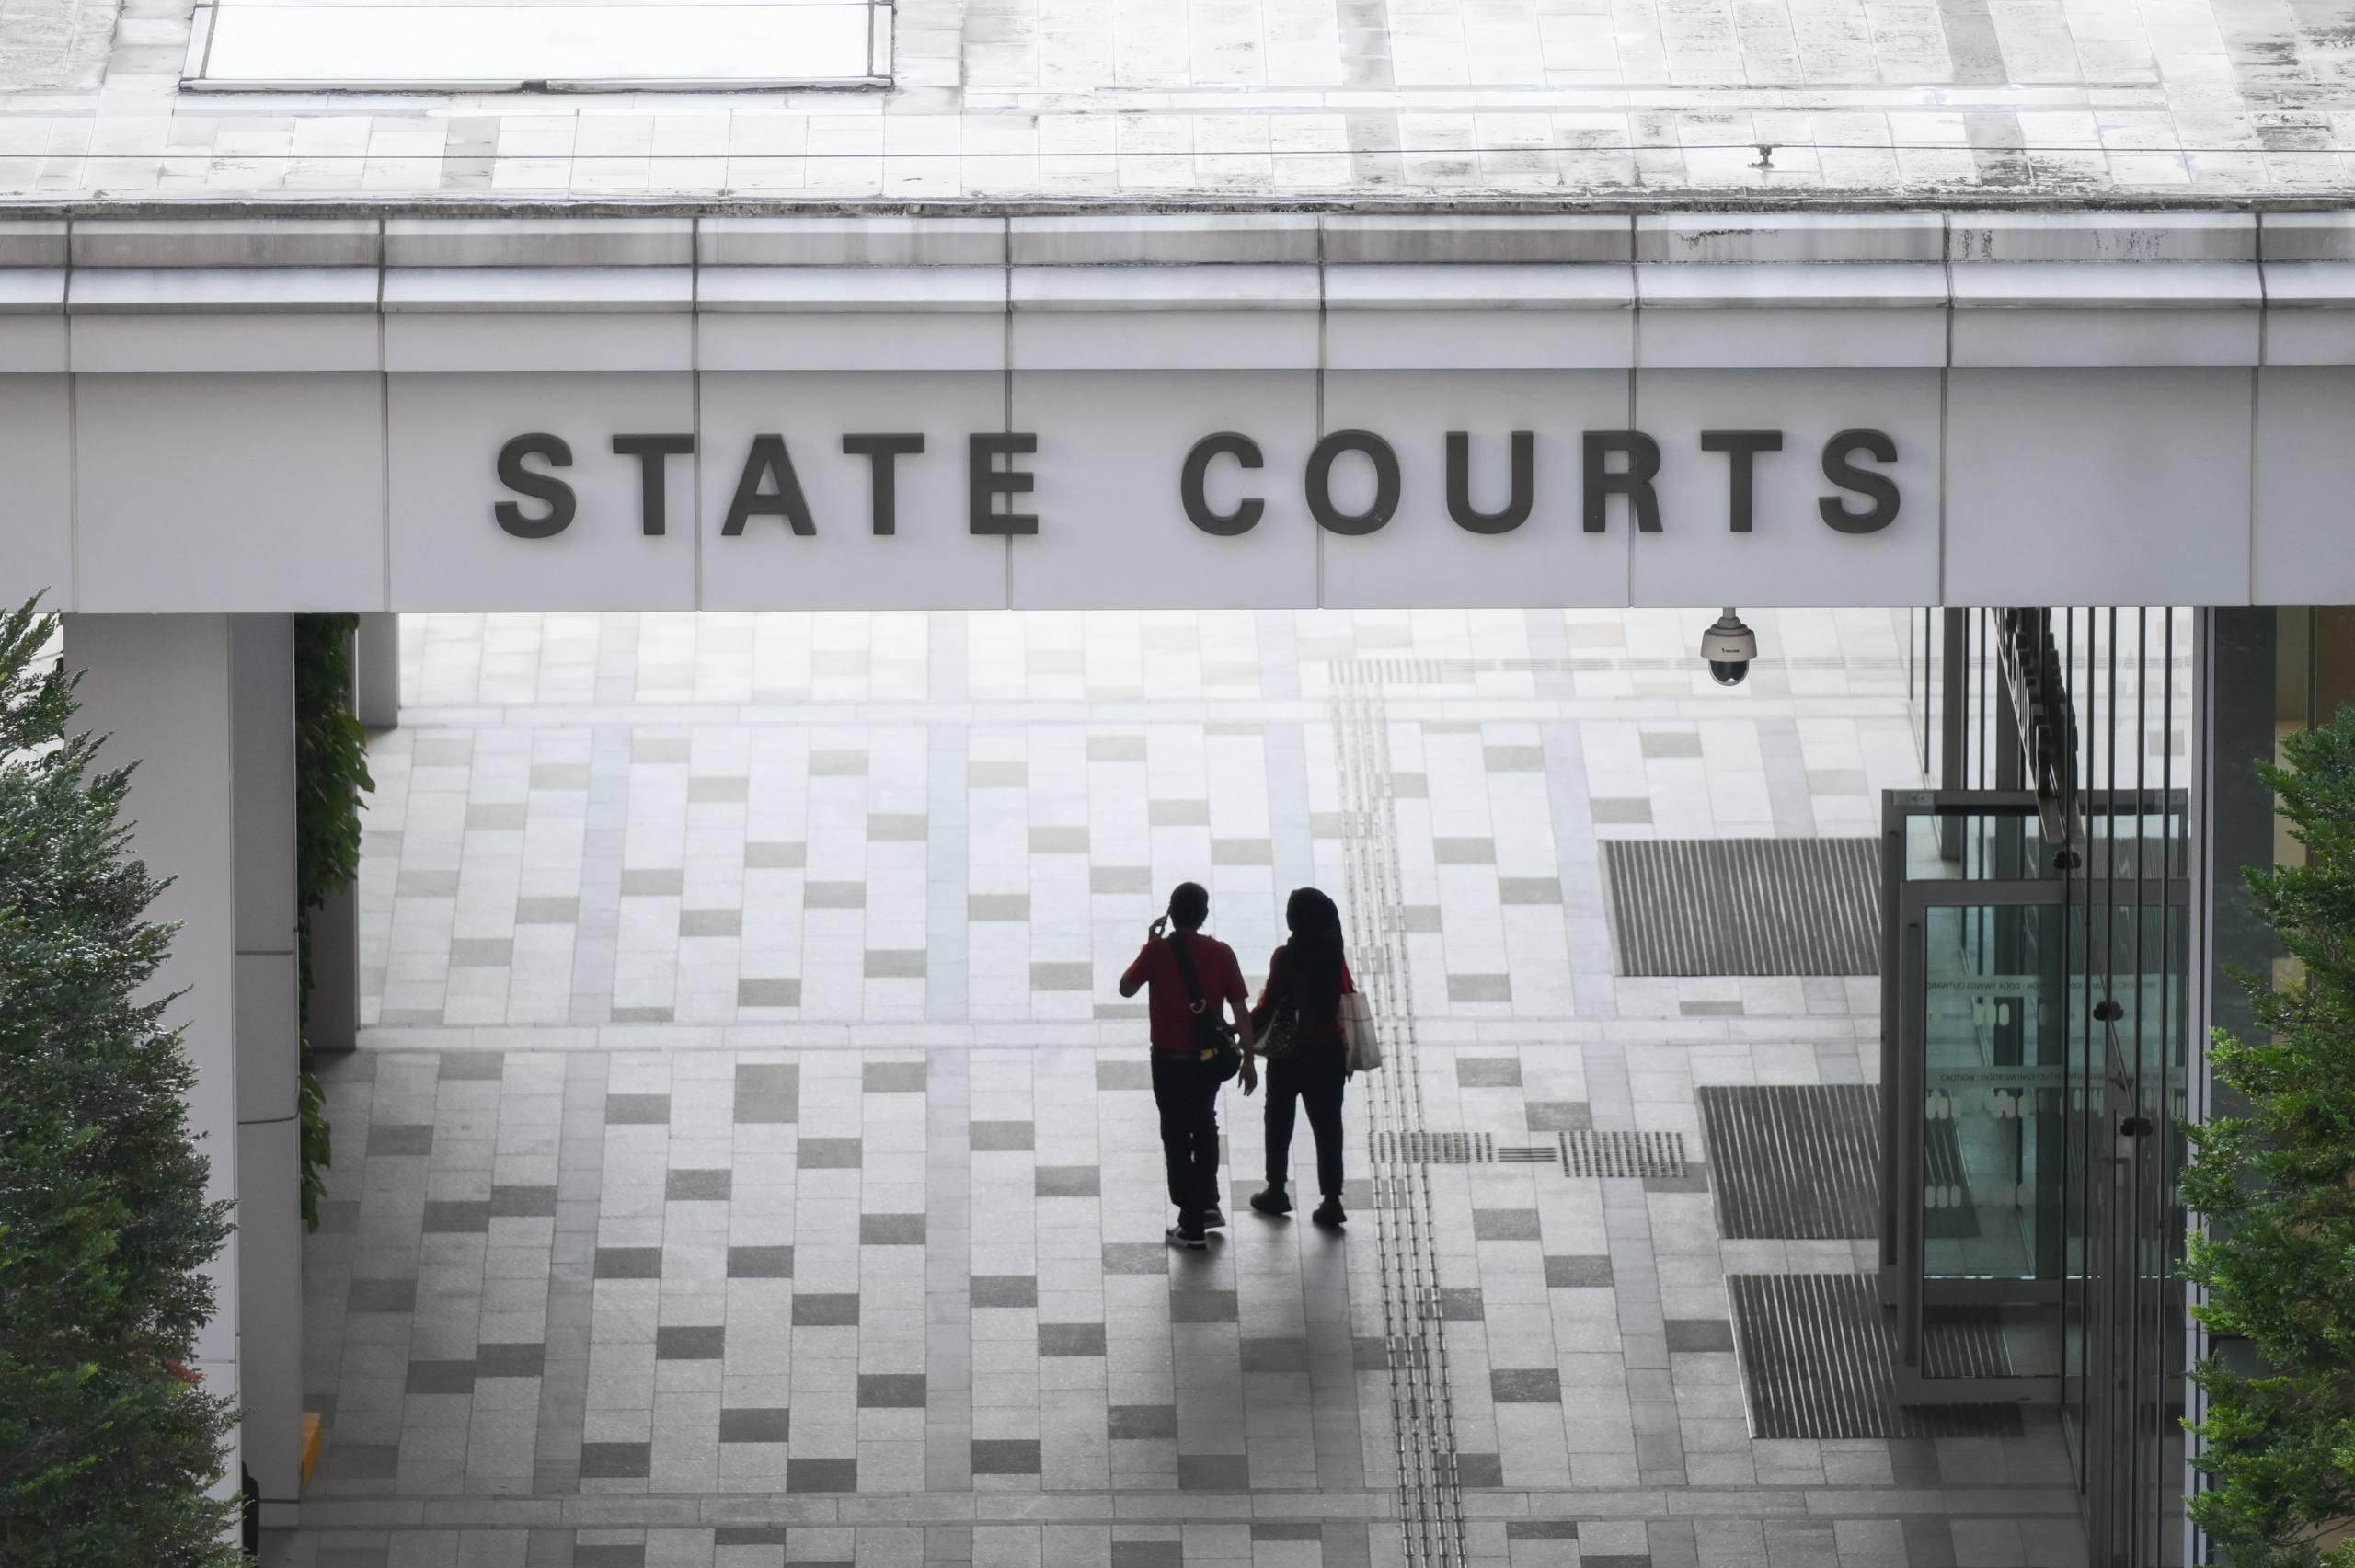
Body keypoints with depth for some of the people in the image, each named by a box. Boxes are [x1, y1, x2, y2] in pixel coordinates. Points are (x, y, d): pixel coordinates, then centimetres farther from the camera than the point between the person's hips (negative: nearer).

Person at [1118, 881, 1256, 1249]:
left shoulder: (1158, 951, -12)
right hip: (1210, 1057, 3)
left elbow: (1126, 988, 3)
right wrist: (1248, 1060, 5)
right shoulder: (1221, 954, -6)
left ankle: (1193, 1226, 4)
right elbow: (1240, 1011, -3)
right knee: (1204, 1126, 27)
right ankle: (1208, 1204, 32)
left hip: (1170, 1059, -3)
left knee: (1177, 1137, 4)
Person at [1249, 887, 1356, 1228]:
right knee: (1327, 1124, 5)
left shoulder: (1287, 958, -15)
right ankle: (1332, 1200, 1)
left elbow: (1267, 1007, -14)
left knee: (1279, 1122, 15)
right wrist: (1348, 1051, 12)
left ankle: (1276, 1191, 24)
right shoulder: (1334, 955, -1)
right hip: (1329, 1054, 4)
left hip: (1290, 1054, -4)